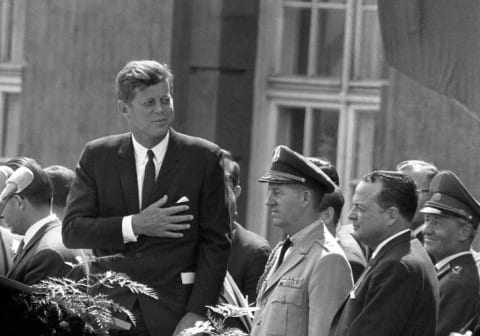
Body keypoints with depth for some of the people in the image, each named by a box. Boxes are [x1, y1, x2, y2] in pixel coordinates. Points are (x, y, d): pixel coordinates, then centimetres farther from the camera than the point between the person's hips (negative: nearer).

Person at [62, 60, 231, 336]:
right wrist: (132, 226, -14)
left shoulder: (204, 158, 1)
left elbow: (216, 241, -1)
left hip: (176, 311, -1)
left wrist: (197, 313, -10)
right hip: (112, 306, 1)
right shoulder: (97, 156, 7)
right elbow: (72, 230, 0)